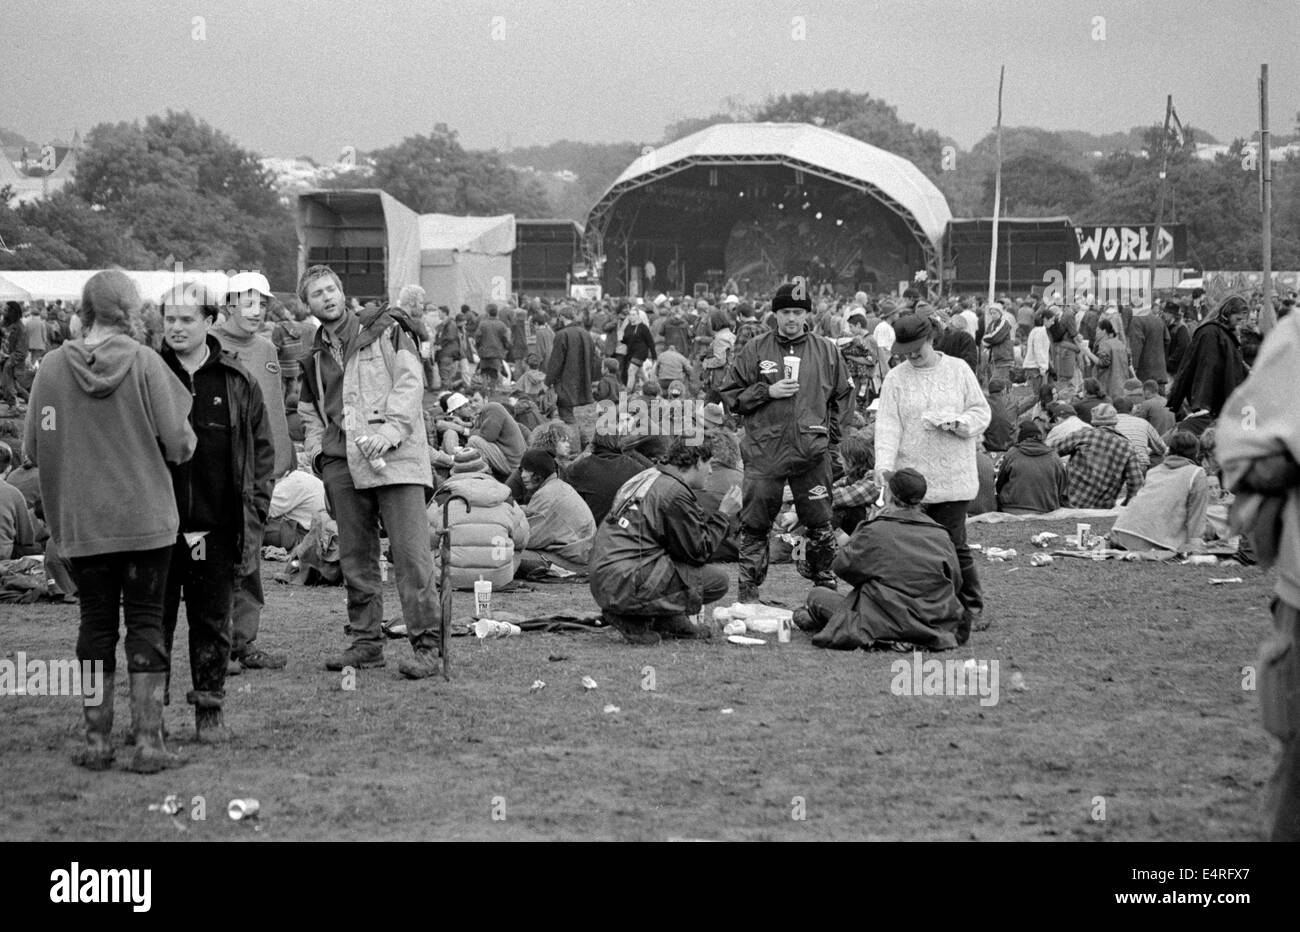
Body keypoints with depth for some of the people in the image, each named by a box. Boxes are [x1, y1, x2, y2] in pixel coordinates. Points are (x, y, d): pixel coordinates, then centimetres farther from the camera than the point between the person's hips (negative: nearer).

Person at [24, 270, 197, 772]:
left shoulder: (52, 367, -4)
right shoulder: (145, 363, -9)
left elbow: (33, 448, 1)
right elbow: (178, 443, -9)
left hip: (81, 522, 2)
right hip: (146, 518, -2)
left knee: (97, 622, 11)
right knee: (145, 622, 4)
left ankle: (97, 741, 12)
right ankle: (148, 743, 2)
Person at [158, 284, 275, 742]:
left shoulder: (237, 382, 5)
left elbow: (262, 450, 8)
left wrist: (255, 512, 0)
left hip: (218, 528, 1)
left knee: (213, 622, 7)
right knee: (154, 621, 3)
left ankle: (210, 710, 15)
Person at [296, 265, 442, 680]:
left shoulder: (383, 331, 5)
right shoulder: (314, 357, 20)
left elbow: (410, 382, -4)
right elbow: (309, 410, 32)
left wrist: (390, 431, -16)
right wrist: (317, 450, 14)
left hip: (394, 458, -5)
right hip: (341, 463, 5)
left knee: (411, 552, -10)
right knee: (355, 557, 7)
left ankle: (426, 645, -9)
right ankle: (366, 642, 16)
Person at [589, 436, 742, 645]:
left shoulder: (648, 477, 17)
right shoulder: (675, 493, -12)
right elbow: (698, 552, -5)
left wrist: (716, 515, 28)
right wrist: (723, 515, 6)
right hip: (625, 585, -10)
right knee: (718, 581, -7)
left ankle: (674, 622, 11)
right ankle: (634, 622, -5)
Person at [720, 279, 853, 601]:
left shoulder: (827, 351, 8)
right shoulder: (755, 351, 4)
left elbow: (843, 397, 16)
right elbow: (731, 395, 4)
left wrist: (832, 436, 7)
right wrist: (768, 392, -9)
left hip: (812, 453, 1)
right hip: (764, 451, -1)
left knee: (820, 526, 4)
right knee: (755, 526, 1)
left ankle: (826, 587, 17)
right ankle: (749, 592, 9)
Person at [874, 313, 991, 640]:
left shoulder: (958, 370, 7)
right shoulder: (896, 378, 6)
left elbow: (981, 413, 8)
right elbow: (888, 424, -2)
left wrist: (955, 422, -12)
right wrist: (885, 462, -16)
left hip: (954, 477, -1)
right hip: (912, 475, 1)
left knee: (953, 544, -5)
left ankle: (971, 609, 6)